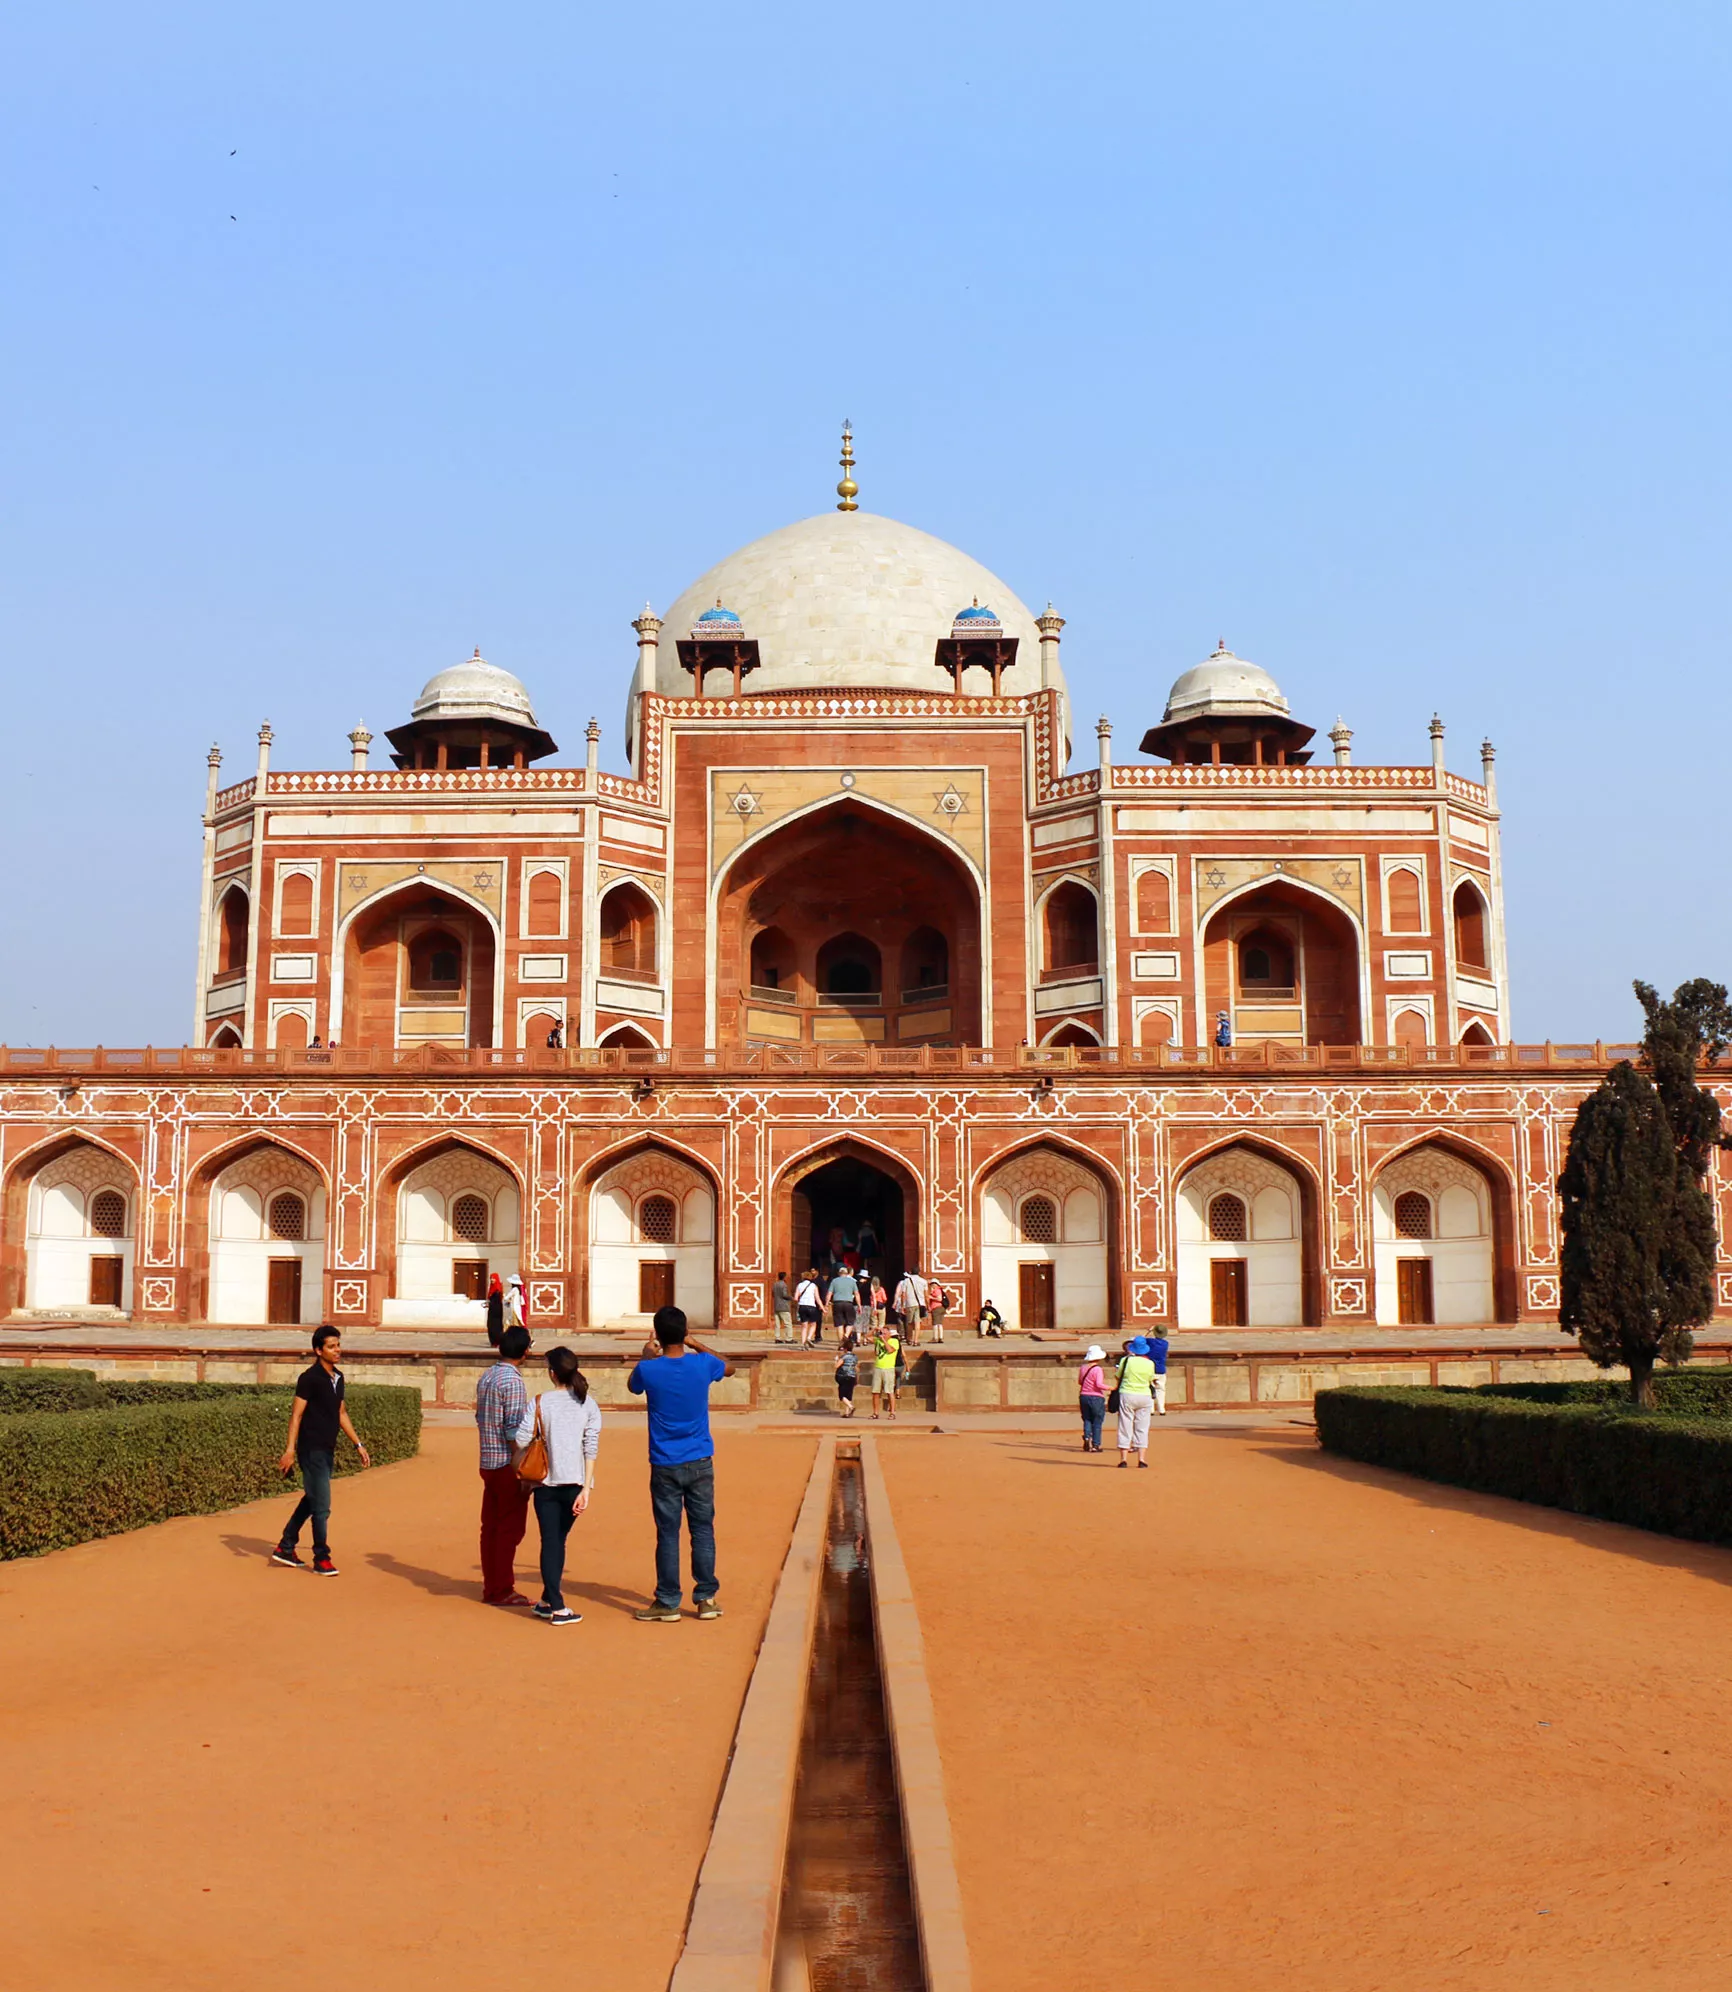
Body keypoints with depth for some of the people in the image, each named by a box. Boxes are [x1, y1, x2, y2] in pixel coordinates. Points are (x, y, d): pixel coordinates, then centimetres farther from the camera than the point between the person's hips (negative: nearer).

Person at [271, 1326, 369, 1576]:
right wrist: (290, 1449, -21)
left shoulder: (338, 1377, 10)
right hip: (312, 1450, -8)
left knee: (311, 1501, 16)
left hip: (328, 1451, 8)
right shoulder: (309, 1378, -13)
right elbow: (296, 1415, -15)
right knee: (321, 1506, -5)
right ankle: (321, 1559, 5)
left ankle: (285, 1548, 29)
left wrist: (358, 1444, 19)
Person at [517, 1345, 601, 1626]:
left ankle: (556, 1606, 0)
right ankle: (549, 1600, 22)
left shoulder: (539, 1403, -6)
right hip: (575, 1482, 2)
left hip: (547, 1482, -2)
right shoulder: (588, 1404, 0)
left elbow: (521, 1440, -11)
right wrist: (586, 1488, -6)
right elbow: (591, 1448, -5)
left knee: (550, 1542, 4)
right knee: (557, 1540, 16)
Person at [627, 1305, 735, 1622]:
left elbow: (632, 1386, 14)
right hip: (700, 1464, 2)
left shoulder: (648, 1370, -12)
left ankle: (667, 1604, 10)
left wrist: (646, 1357, 26)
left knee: (668, 1534, 4)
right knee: (703, 1530, 9)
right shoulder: (702, 1364, -6)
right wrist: (697, 1346, 24)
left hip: (665, 1466, -1)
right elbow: (729, 1368, 19)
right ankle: (706, 1598, 14)